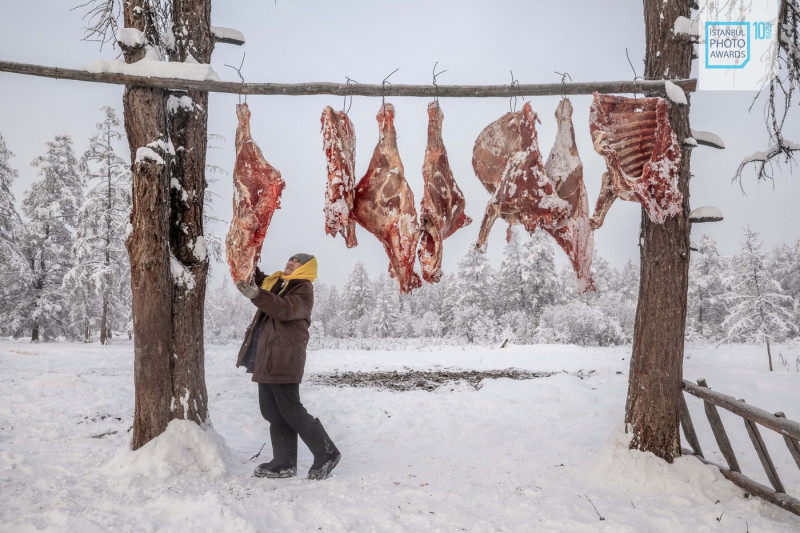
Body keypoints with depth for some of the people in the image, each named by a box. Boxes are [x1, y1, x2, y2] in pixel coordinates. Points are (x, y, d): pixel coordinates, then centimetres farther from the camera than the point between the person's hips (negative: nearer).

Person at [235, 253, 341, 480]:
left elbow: (286, 309, -27)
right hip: (266, 358, 9)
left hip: (284, 359, -9)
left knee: (290, 410, -6)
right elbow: (259, 281, 34)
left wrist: (256, 295, -38)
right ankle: (284, 463, 18)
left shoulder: (304, 290, -9)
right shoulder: (276, 282, 17)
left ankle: (327, 454, 7)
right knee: (272, 411, 10)